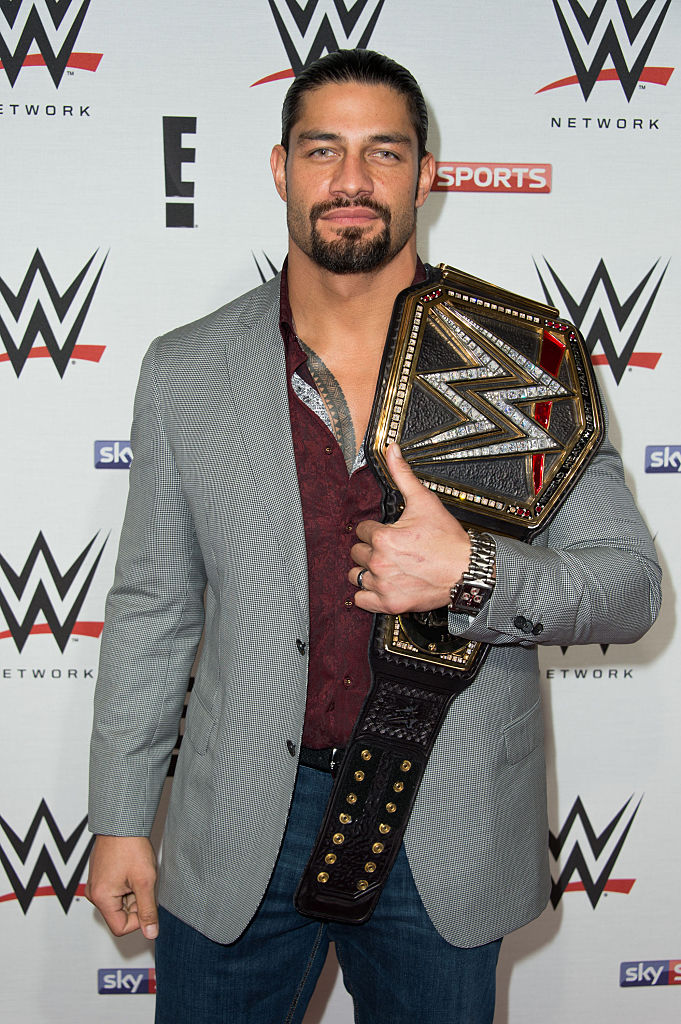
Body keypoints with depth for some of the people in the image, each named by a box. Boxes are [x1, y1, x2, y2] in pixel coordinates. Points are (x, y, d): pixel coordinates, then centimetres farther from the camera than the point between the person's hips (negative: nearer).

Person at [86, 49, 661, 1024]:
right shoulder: (186, 371, 0)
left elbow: (630, 586, -3)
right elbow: (151, 608, 5)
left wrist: (471, 573, -21)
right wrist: (120, 820, 4)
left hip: (446, 835, 0)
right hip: (241, 827, 1)